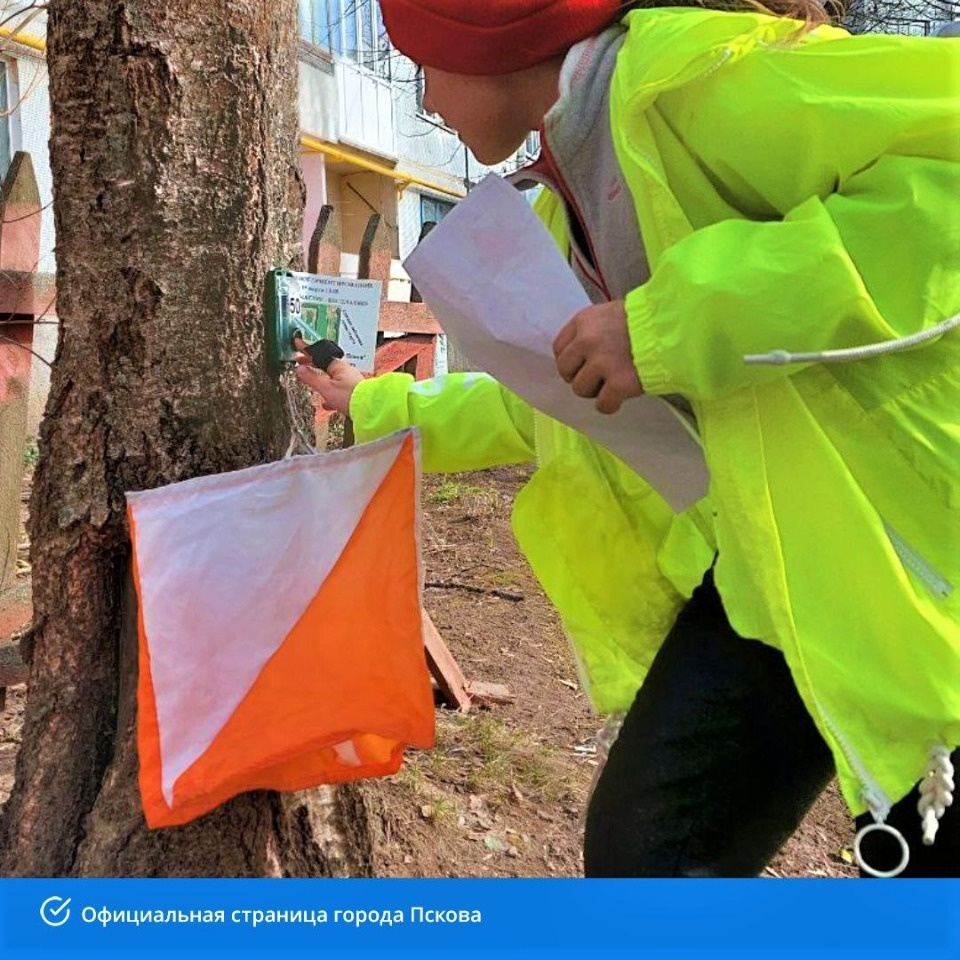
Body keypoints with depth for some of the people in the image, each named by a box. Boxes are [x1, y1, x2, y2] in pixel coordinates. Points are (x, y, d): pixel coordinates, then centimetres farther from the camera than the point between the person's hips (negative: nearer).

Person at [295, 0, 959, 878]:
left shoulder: (685, 71, -13)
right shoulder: (566, 204, 13)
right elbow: (547, 403, 25)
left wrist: (675, 320, -25)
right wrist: (377, 408, 34)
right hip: (759, 568, 8)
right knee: (640, 849, 7)